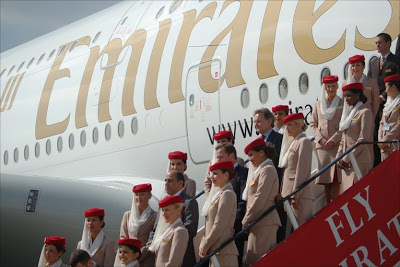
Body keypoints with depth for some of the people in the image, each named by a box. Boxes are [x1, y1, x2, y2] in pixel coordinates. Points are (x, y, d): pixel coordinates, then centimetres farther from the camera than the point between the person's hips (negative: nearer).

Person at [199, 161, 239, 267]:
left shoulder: (227, 194, -11)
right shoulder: (219, 194, 18)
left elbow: (219, 225, -17)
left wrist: (205, 246, -13)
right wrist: (203, 244, 10)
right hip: (215, 250, 9)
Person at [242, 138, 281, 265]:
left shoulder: (268, 170, -9)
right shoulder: (258, 170, 22)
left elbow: (260, 199, -15)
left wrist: (246, 219, -11)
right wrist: (247, 219, 14)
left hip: (264, 222, -10)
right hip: (259, 221, 10)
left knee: (255, 259, -13)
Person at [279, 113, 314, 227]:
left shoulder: (304, 142, -6)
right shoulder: (293, 143, 21)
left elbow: (302, 171, -13)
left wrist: (294, 196, -17)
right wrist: (283, 192, 14)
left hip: (299, 195, -9)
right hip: (289, 194, 9)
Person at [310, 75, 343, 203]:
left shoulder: (343, 104, 4)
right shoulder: (318, 104, 15)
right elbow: (313, 124, 14)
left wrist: (333, 140, -11)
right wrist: (320, 139, -2)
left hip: (338, 145, -3)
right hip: (322, 145, 4)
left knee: (335, 179, -12)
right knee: (325, 179, 2)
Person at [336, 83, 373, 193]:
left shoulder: (365, 112, -7)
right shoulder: (349, 112, 18)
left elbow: (363, 140, -13)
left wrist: (346, 159, -12)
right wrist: (339, 158, 7)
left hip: (359, 161, -8)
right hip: (347, 163, 8)